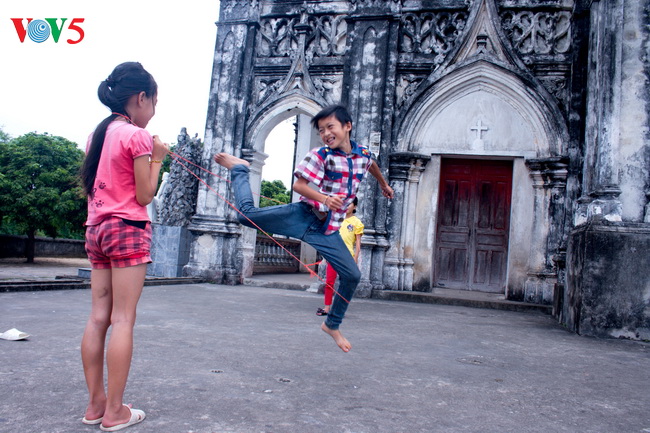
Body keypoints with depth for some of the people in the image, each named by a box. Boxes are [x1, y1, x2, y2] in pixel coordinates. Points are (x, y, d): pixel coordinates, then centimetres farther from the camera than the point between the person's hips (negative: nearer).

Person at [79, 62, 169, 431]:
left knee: (98, 318, 7)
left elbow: (90, 187, 16)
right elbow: (145, 195, -9)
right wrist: (157, 158, 0)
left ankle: (96, 403, 14)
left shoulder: (98, 134, 14)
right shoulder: (137, 135, -9)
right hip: (128, 230, -8)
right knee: (123, 320, -5)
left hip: (97, 229, 8)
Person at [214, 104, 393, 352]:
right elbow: (298, 185, -13)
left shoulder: (363, 154, 7)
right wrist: (325, 199, -29)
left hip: (327, 229, 4)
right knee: (247, 214, -16)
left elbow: (371, 165, 32)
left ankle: (332, 326, 23)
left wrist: (384, 185, 49)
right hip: (304, 216, -4)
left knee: (352, 276, 0)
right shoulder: (321, 155, -9)